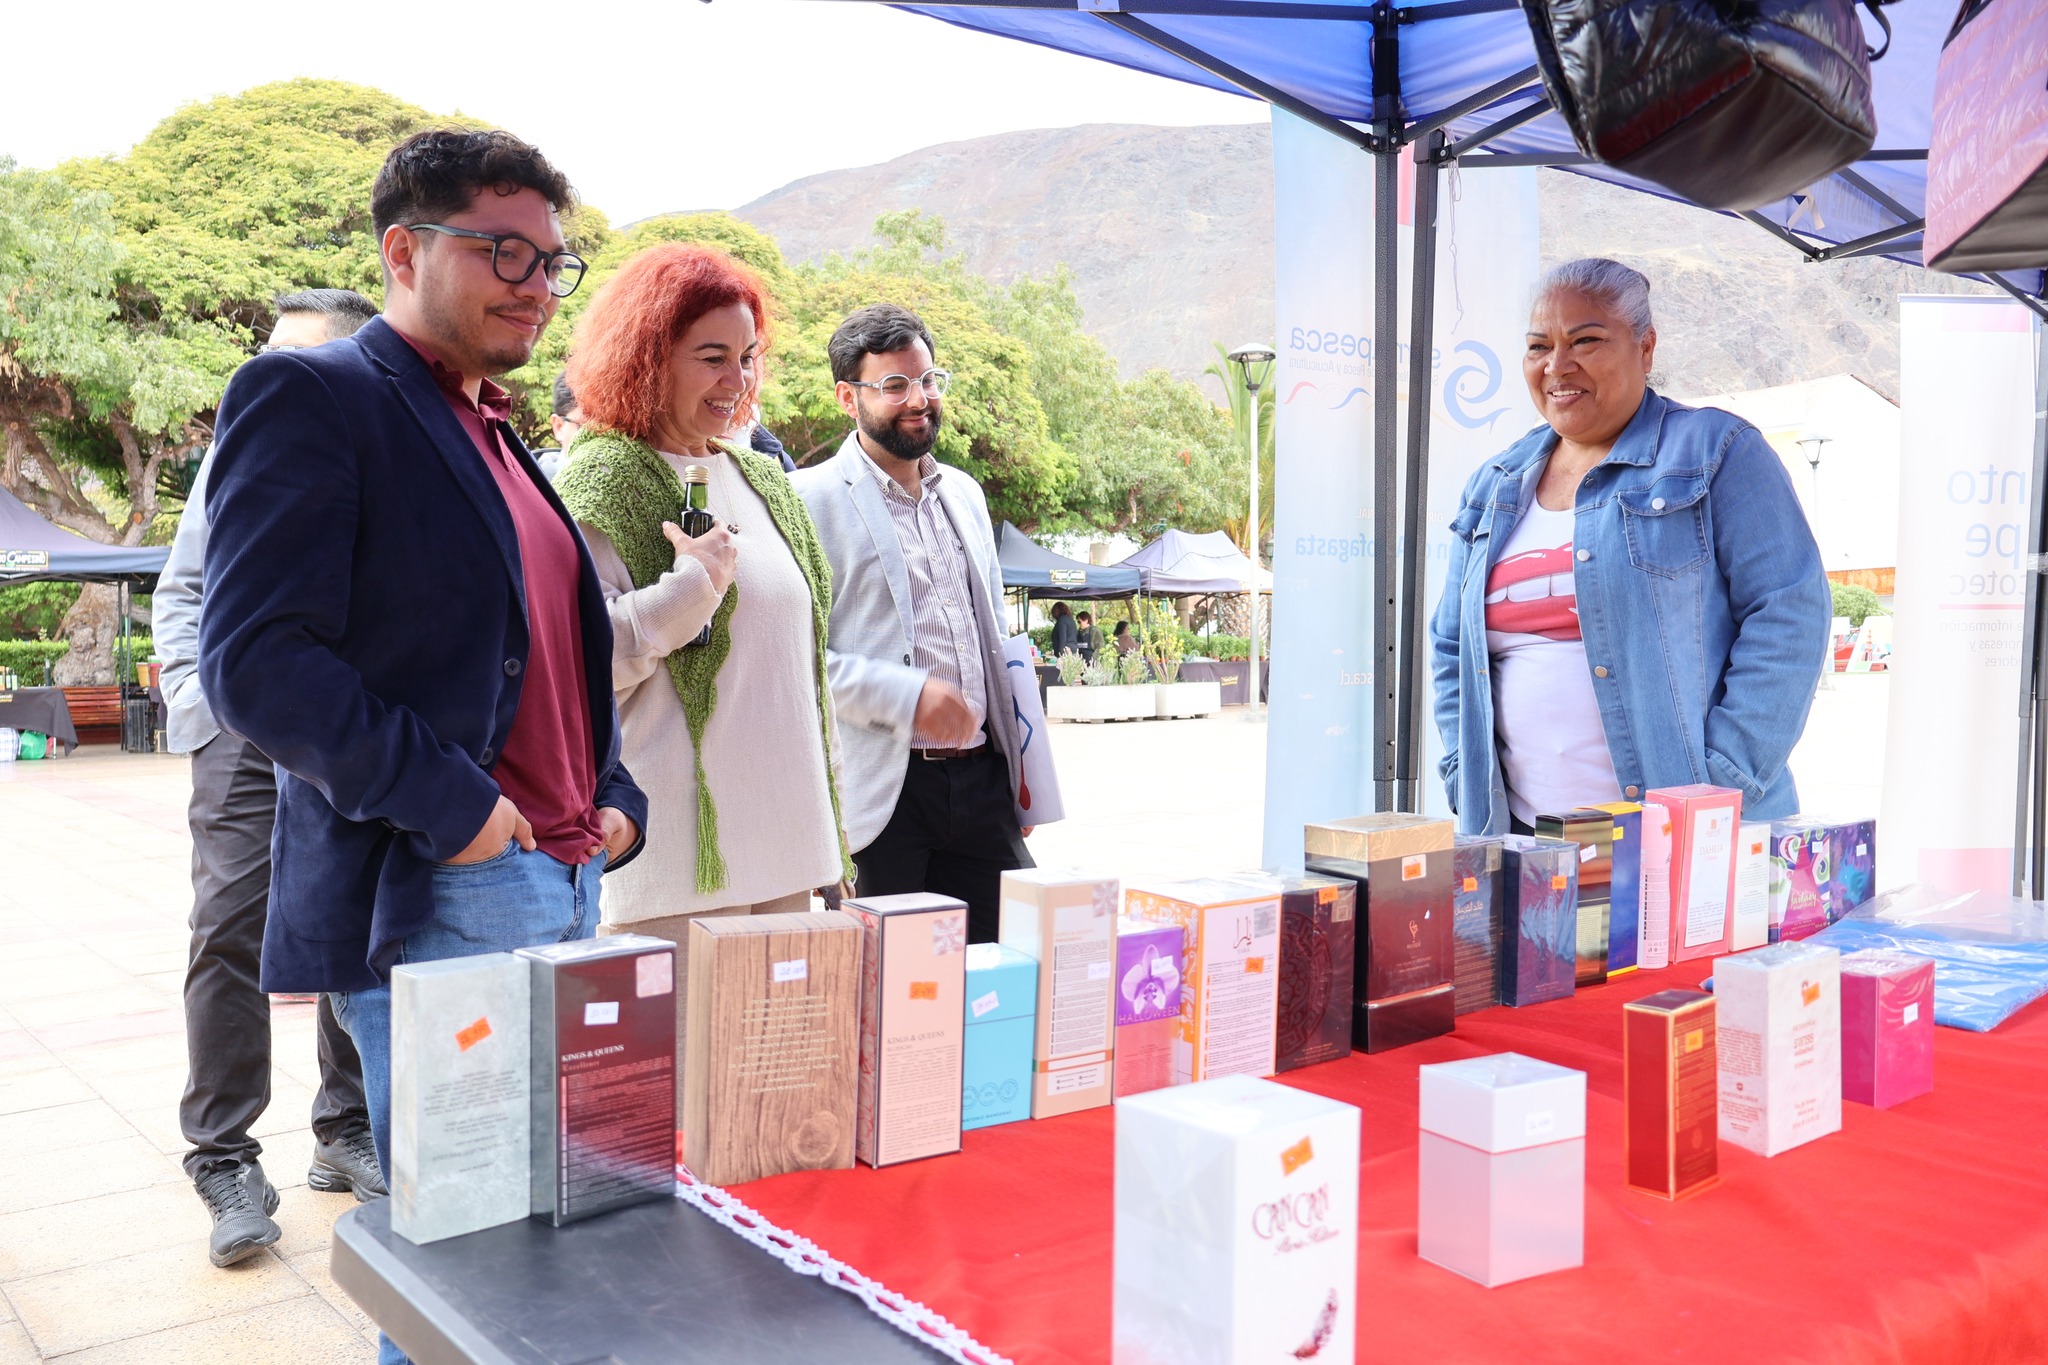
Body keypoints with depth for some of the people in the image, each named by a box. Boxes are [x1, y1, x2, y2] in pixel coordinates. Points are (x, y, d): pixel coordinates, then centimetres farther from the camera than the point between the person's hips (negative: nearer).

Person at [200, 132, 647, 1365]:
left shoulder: (501, 439, 18)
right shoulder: (312, 397, -7)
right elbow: (255, 661, -16)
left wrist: (616, 800, 8)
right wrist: (444, 802, -19)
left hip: (571, 889, 8)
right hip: (431, 900, -8)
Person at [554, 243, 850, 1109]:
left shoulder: (764, 481, 16)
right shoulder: (604, 479, -6)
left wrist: (823, 836, 20)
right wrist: (688, 587, -18)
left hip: (783, 847, 7)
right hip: (676, 863, -7)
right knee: (677, 1070, -2)